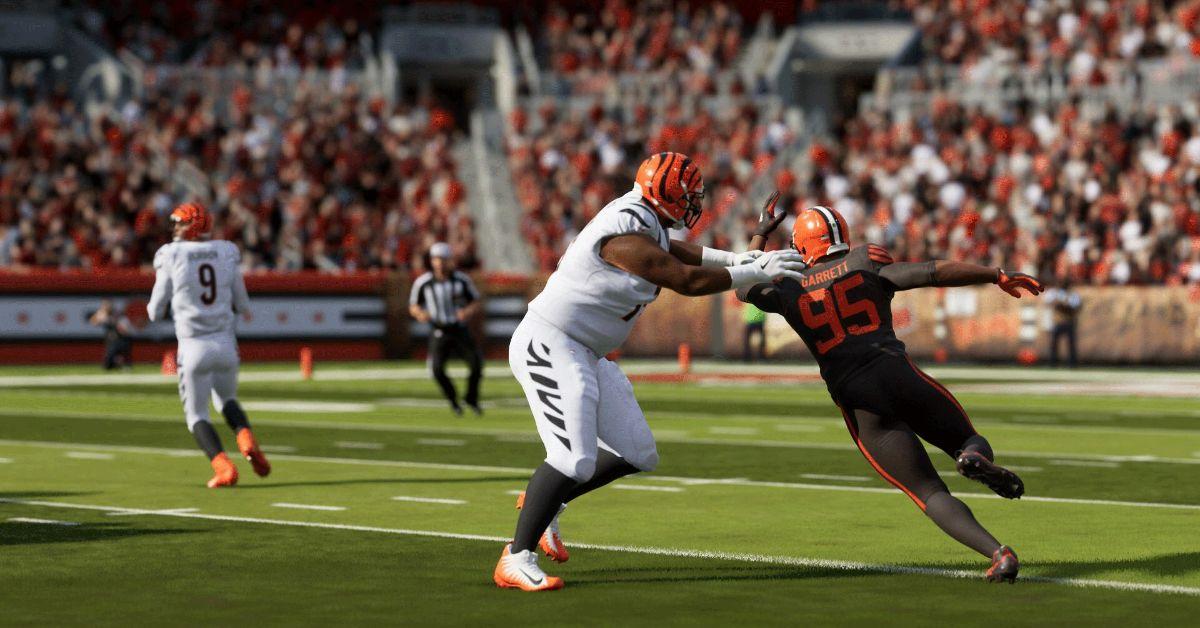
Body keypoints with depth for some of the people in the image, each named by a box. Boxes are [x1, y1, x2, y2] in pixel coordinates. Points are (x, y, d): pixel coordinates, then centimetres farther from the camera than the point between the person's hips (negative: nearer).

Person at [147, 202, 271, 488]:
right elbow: (242, 305, 11)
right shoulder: (227, 253, 5)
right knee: (227, 400, 27)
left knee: (197, 415, 10)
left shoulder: (171, 256, -4)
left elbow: (156, 312, 1)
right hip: (225, 343, 3)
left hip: (194, 346, -3)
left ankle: (224, 467, -12)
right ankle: (247, 441, -2)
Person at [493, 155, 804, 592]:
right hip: (549, 346, -10)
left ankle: (543, 504, 24)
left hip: (584, 354, 10)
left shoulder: (642, 220, 6)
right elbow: (686, 280, -17)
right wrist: (755, 273, -8)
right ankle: (515, 560, -13)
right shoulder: (626, 236, -23)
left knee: (636, 455, 10)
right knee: (575, 460, -20)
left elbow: (675, 251, 25)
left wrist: (737, 259, 12)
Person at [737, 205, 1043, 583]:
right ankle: (976, 458, -22)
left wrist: (760, 236, 49)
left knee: (930, 494, 2)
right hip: (899, 376, 0)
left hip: (857, 403, 0)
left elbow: (745, 289, 37)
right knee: (967, 442, 19)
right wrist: (999, 277, 9)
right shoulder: (865, 262, 11)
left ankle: (996, 551, -22)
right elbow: (938, 273, 3)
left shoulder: (789, 290, 15)